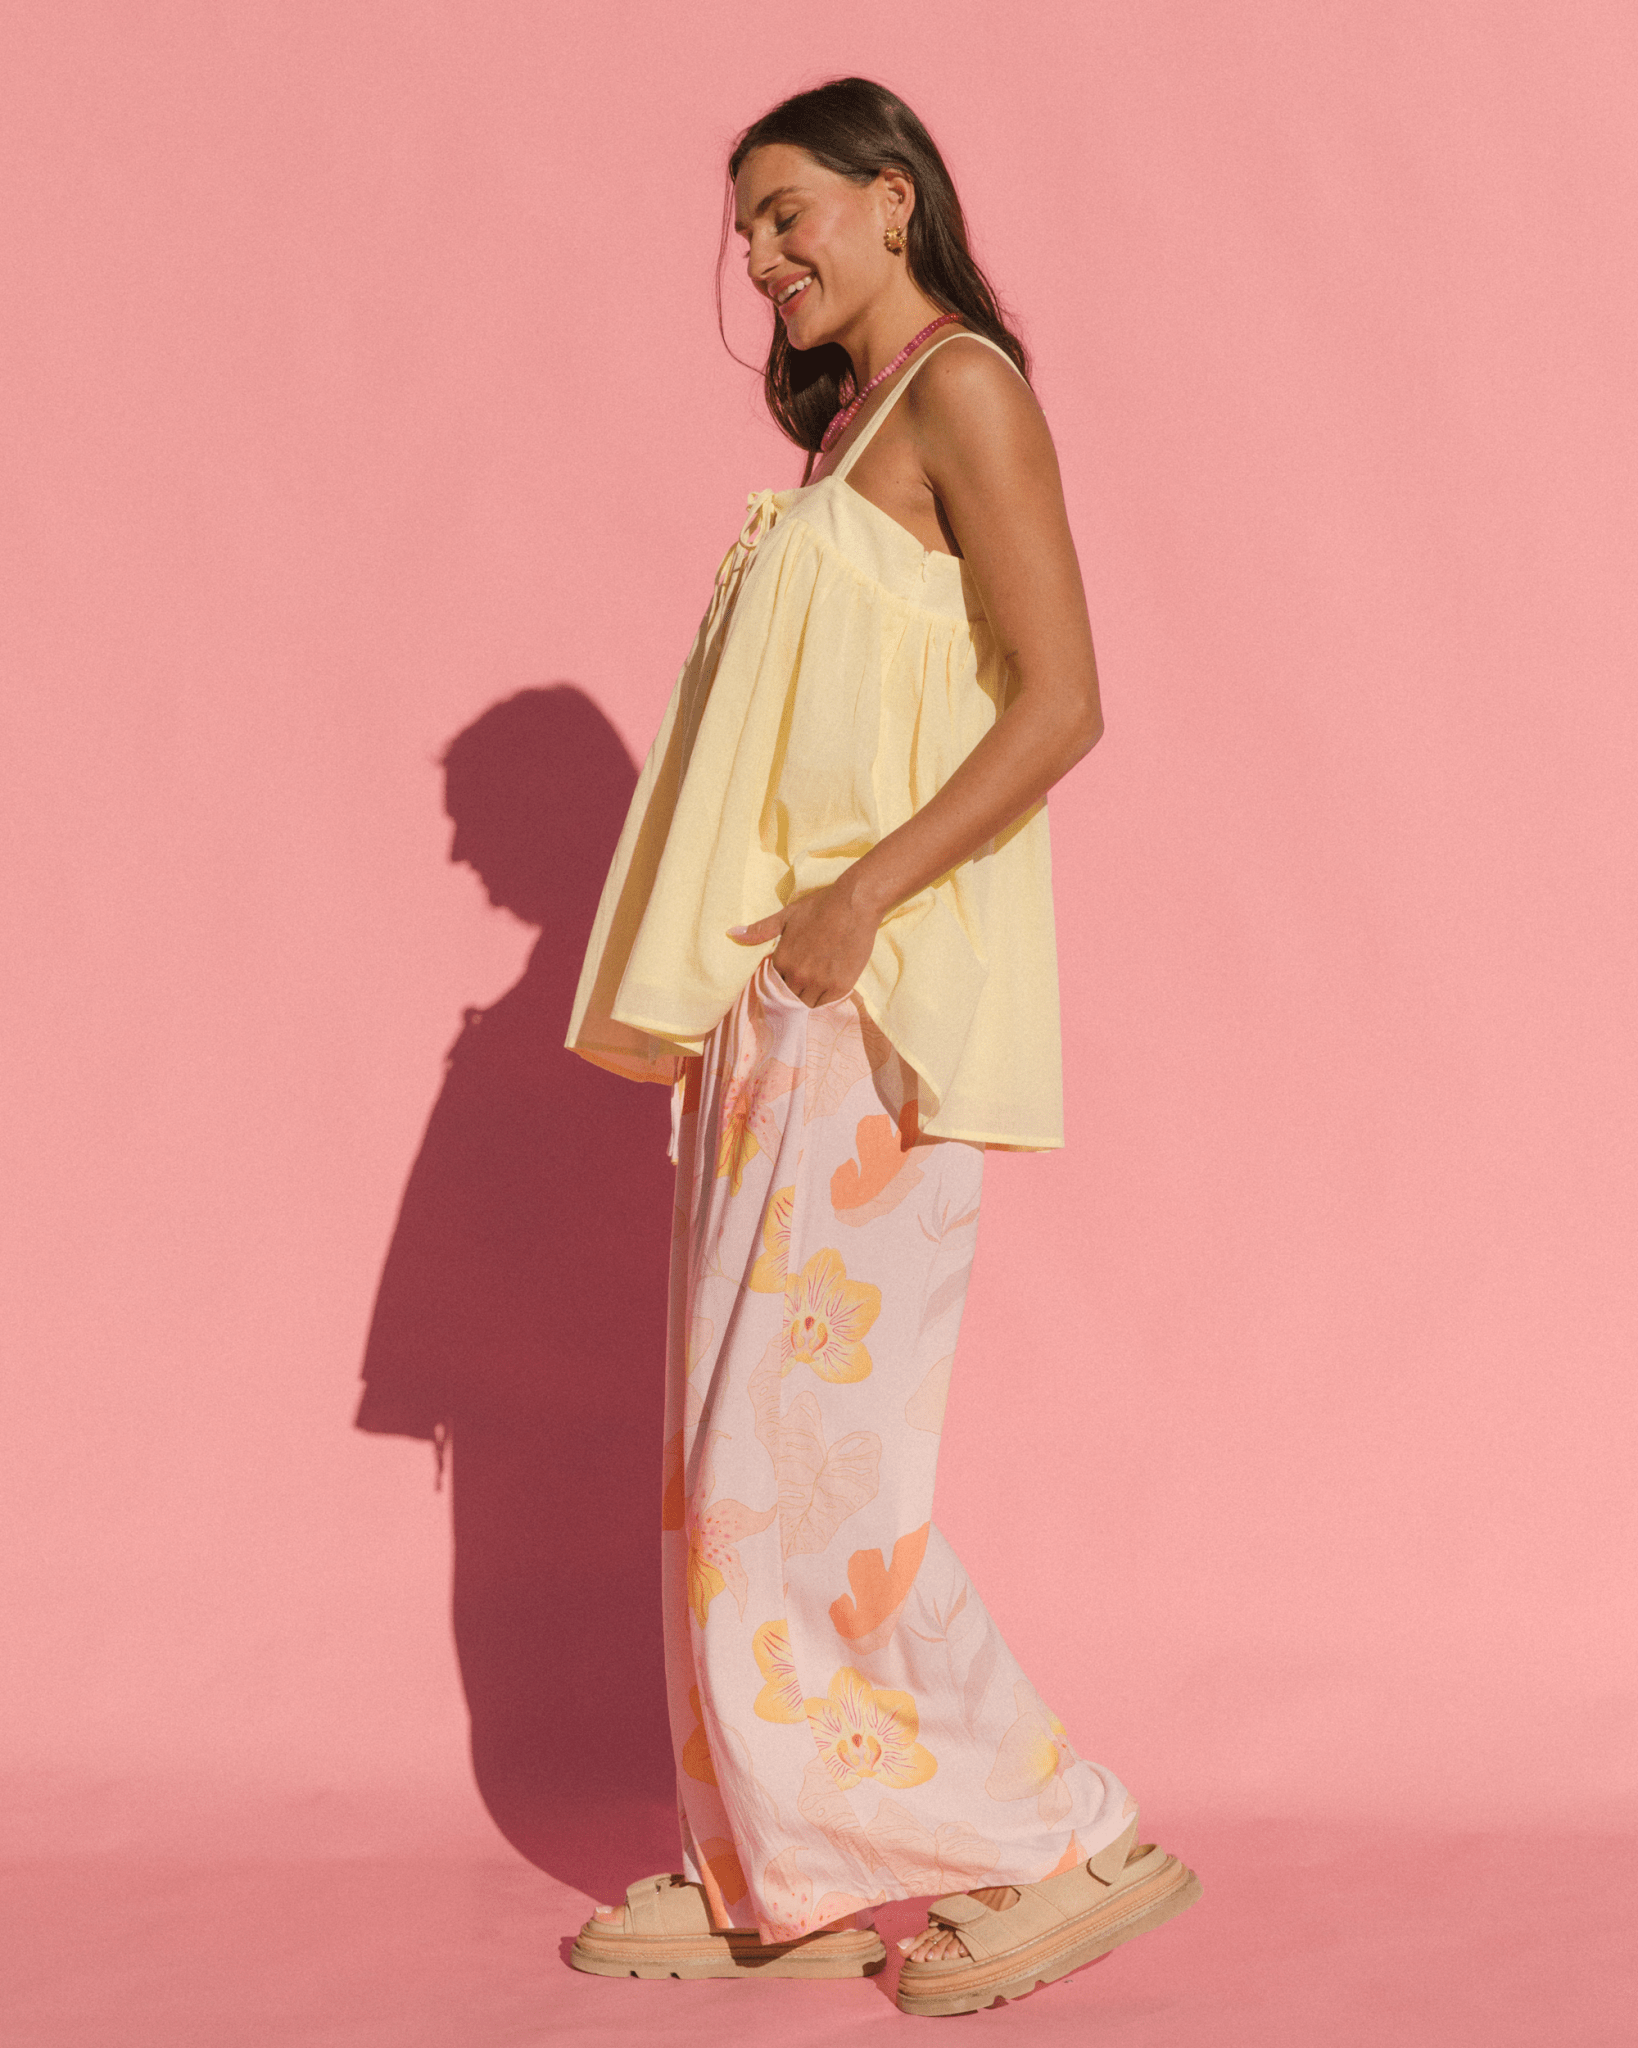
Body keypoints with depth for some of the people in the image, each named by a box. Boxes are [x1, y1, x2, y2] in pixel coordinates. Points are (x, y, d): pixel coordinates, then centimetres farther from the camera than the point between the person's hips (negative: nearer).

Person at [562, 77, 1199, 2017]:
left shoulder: (962, 390, -8)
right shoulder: (852, 422, 19)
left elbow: (1061, 705, -17)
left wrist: (859, 902, -20)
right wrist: (735, 975, 13)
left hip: (880, 997, -9)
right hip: (793, 1005, 9)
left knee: (809, 1452, -9)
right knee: (745, 1443, 9)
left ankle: (1070, 1841, -1)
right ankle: (772, 1868, 16)